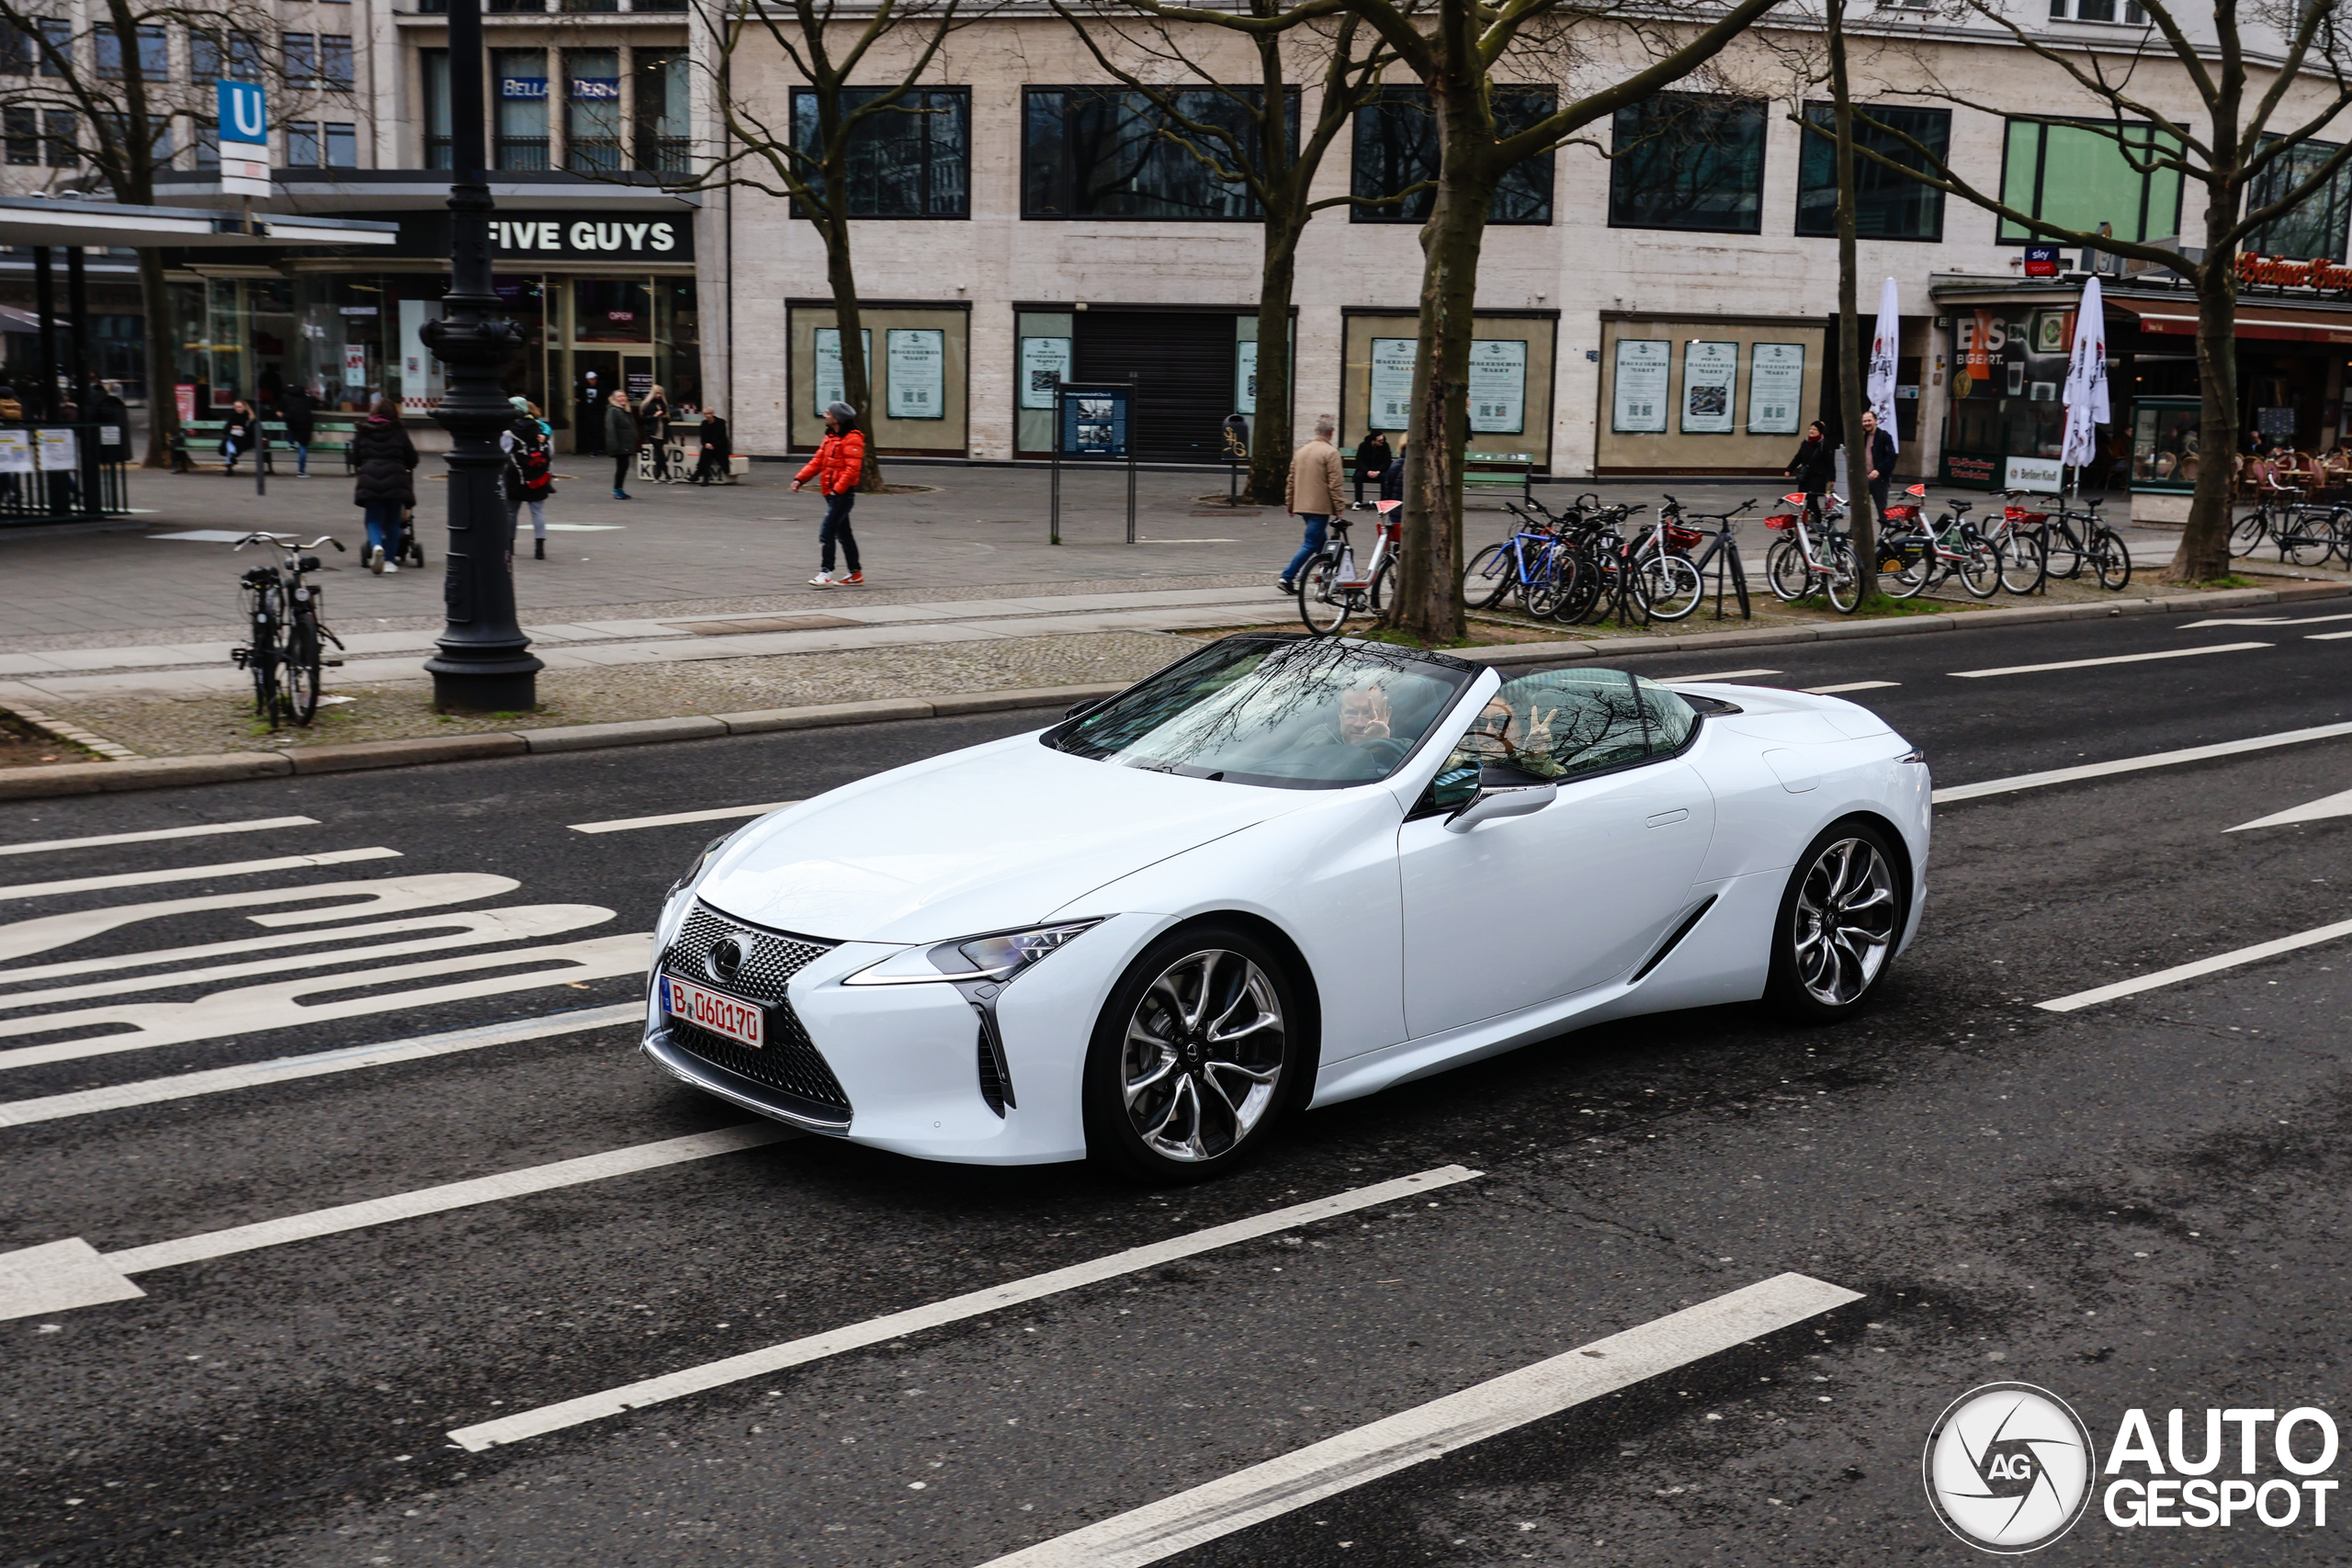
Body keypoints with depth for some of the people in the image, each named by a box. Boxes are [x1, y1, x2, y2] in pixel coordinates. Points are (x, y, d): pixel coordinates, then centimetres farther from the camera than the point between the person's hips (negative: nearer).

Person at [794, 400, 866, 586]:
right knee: (843, 534, 14)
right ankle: (856, 574, 21)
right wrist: (800, 478, 4)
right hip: (833, 494, 10)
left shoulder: (852, 439, -14)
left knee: (827, 533, -13)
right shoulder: (830, 438, 16)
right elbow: (817, 462, 15)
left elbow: (852, 469, -21)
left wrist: (838, 489, -26)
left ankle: (826, 574, -12)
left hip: (843, 494, -10)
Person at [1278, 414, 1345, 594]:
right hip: (1320, 507, -8)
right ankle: (1287, 577, -11)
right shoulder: (1331, 452, -10)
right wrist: (1339, 509, -10)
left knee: (1322, 542, 17)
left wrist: (1289, 505, 22)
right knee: (1311, 544, -5)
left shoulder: (1301, 451, 12)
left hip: (1301, 505, 8)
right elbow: (1335, 484, -14)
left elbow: (1291, 481, 16)